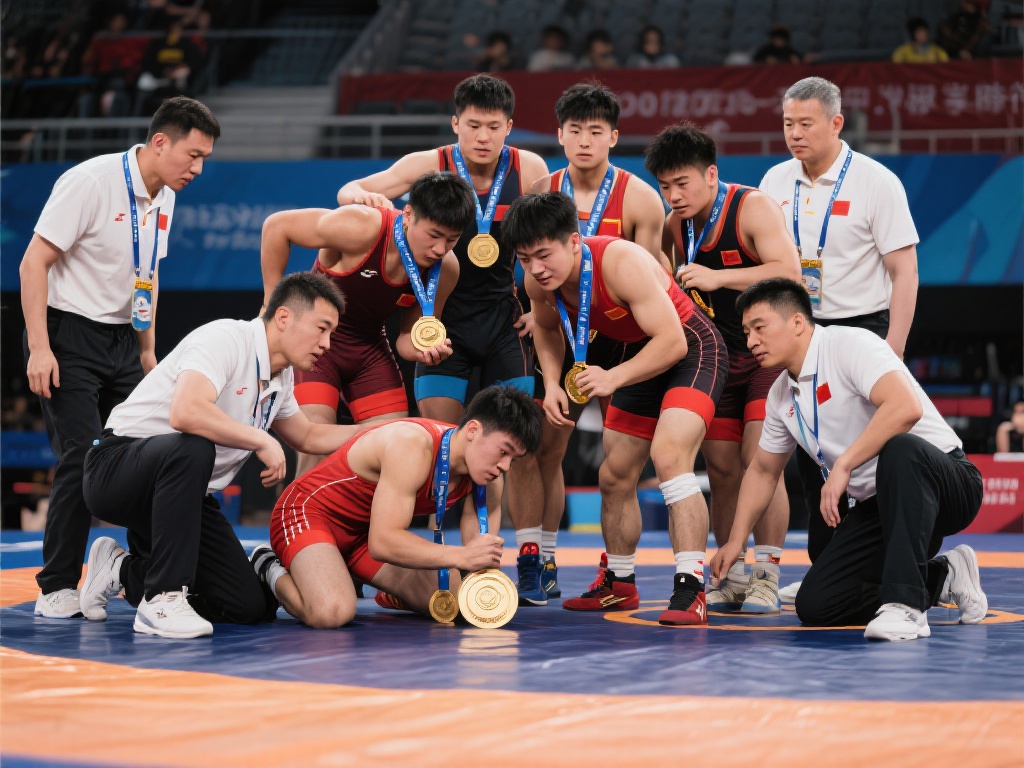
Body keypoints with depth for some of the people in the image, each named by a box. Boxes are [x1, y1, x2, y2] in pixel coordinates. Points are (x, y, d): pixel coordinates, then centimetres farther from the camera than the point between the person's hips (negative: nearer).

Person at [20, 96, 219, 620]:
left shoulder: (163, 199, 7)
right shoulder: (89, 182, -17)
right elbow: (34, 263, -17)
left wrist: (148, 350, 18)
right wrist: (39, 348, -21)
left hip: (121, 338, 7)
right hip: (68, 334, -7)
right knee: (82, 457, -14)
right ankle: (57, 588, -4)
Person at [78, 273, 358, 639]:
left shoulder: (280, 376, 10)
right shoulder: (226, 339, -18)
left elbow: (309, 437, 29)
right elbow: (185, 413, -36)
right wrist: (263, 441, -25)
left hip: (183, 491, 8)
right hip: (118, 465, -8)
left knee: (250, 607, -5)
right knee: (191, 448, -41)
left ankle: (126, 571, 17)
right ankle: (163, 598, -31)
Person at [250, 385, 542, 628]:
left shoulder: (478, 461, -8)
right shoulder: (413, 446, -32)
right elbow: (382, 543, -38)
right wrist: (461, 556, -44)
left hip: (363, 531, 8)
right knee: (332, 612, -34)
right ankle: (272, 571, -2)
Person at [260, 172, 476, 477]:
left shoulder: (446, 269, -14)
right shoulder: (362, 228, -30)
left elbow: (408, 337, -1)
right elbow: (276, 226, -19)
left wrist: (425, 350, -26)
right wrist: (272, 304, -13)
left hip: (369, 346, 5)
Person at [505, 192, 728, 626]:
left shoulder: (622, 263, -34)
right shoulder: (539, 281, -13)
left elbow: (672, 341, -33)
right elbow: (546, 328, 11)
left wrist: (614, 378, -37)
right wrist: (552, 383, -4)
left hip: (691, 349, -8)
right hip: (640, 354, 8)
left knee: (668, 453, -29)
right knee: (615, 476, 12)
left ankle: (691, 591, -30)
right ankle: (619, 583, 35)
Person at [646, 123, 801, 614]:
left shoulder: (754, 208, -17)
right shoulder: (675, 225, 3)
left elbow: (789, 272, -28)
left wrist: (718, 278, -34)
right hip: (719, 356, 6)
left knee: (759, 458, -15)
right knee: (721, 468, 3)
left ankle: (766, 578, -8)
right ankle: (732, 579, 11)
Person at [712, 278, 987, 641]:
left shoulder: (848, 345, -16)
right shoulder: (782, 395, 10)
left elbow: (906, 407, -34)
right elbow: (762, 471, 25)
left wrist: (843, 465, -31)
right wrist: (735, 541, 19)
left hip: (946, 483, -8)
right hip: (874, 506, 8)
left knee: (900, 449, -42)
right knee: (814, 605, -8)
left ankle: (905, 604, -39)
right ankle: (941, 578, 11)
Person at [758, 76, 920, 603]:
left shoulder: (876, 183, -8)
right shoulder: (775, 182, 6)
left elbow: (904, 271, -8)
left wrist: (894, 349, -15)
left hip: (861, 329, -5)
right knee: (809, 457, 6)